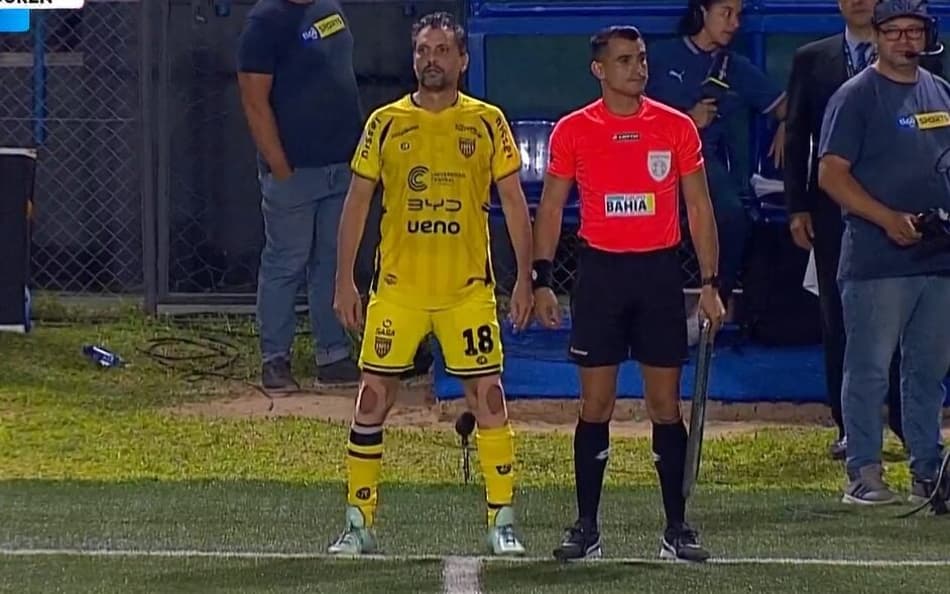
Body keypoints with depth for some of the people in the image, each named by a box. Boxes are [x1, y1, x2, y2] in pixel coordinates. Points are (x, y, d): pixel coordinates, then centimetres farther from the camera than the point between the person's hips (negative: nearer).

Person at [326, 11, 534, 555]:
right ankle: (360, 524, 9)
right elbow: (358, 201, 7)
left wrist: (525, 276, -2)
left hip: (468, 287, -1)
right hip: (398, 286, 1)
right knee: (372, 401, -1)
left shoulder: (487, 122, 2)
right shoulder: (386, 122, 3)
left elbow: (514, 201, 4)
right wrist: (345, 280, 3)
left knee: (490, 399, -3)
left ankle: (503, 522, 7)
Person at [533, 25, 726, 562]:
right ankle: (586, 528, 8)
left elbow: (699, 208, 6)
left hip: (660, 273, 0)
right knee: (596, 407, 2)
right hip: (600, 272, 0)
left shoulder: (677, 127, 3)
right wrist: (541, 280, -2)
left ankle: (677, 528, 8)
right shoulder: (573, 130, 2)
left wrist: (710, 282, 0)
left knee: (666, 406, 3)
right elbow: (551, 208, 6)